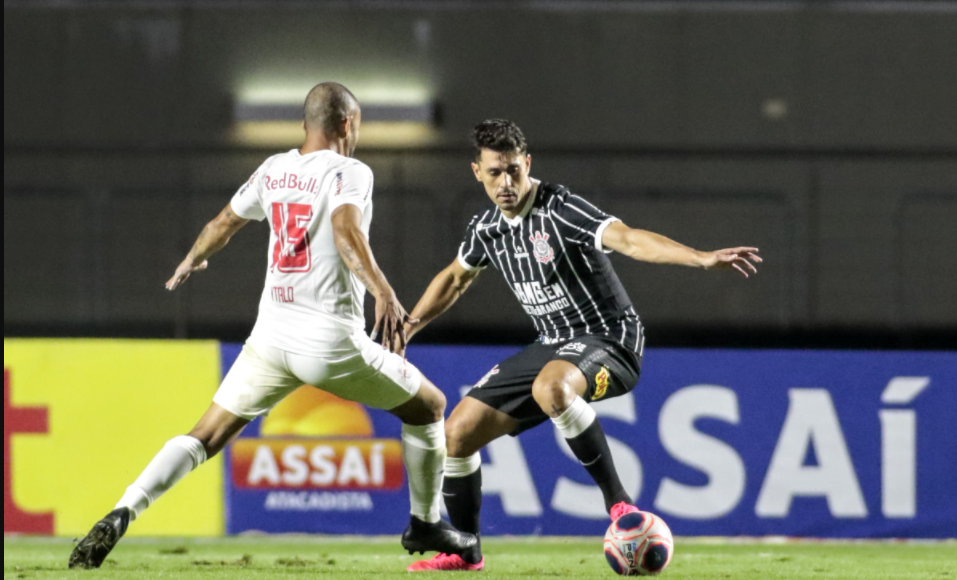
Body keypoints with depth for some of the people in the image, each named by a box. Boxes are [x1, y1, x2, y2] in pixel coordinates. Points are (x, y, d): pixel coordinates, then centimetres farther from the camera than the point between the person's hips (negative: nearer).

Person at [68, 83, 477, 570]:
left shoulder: (273, 171, 12)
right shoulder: (349, 173, -5)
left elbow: (224, 224, 26)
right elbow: (346, 231, -25)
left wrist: (192, 260, 46)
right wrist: (383, 293, -34)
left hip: (271, 339, 5)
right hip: (331, 341, -5)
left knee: (207, 437, 7)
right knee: (429, 406, 18)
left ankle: (122, 515, -14)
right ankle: (425, 525, 25)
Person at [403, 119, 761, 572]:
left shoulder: (560, 211, -21)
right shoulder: (487, 228, 3)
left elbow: (627, 239, -37)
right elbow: (456, 278, 25)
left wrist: (702, 258, -52)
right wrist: (404, 329, 25)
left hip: (609, 341, -8)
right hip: (553, 346, 8)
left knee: (549, 388, -42)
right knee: (458, 432, 3)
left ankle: (617, 501, -32)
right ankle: (465, 553, 21)